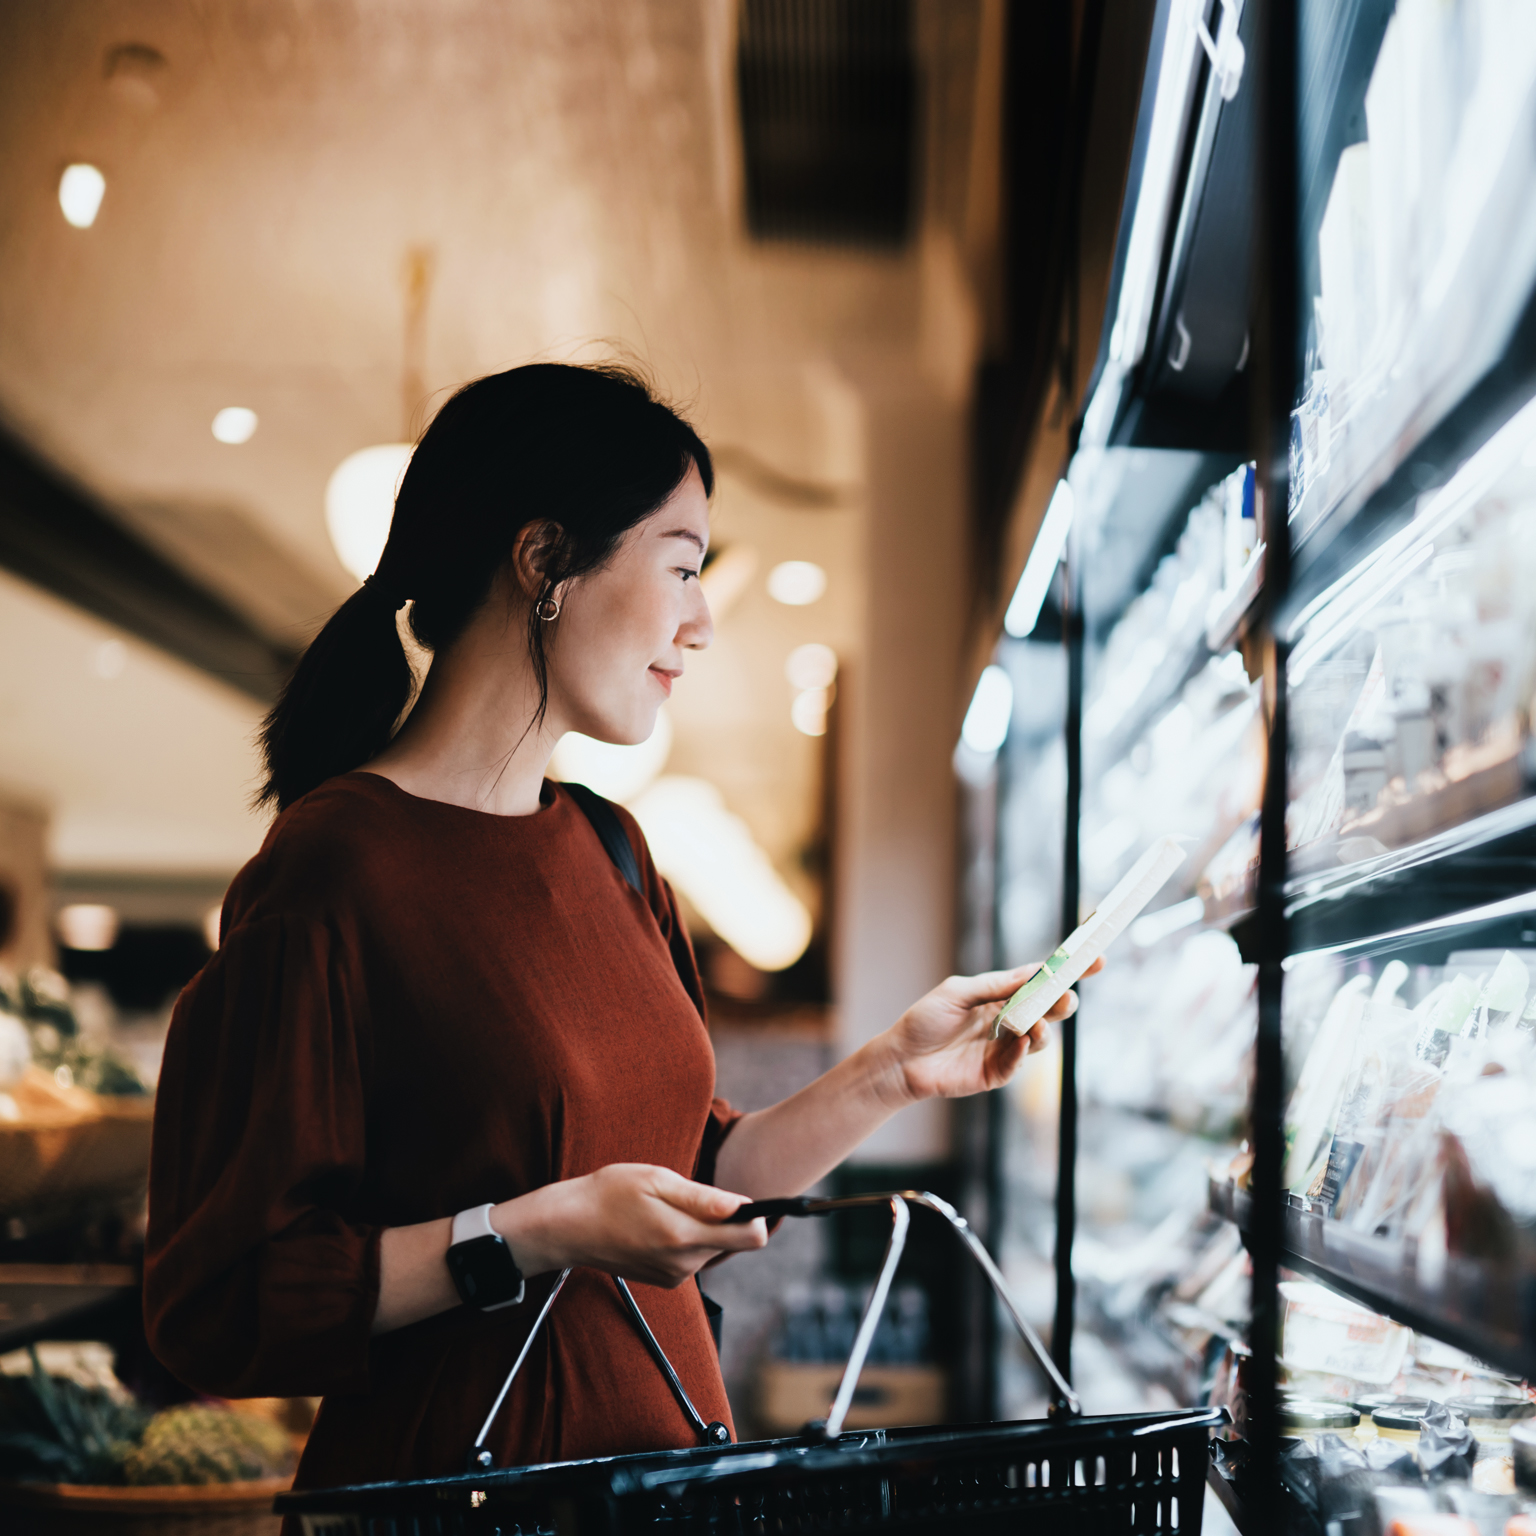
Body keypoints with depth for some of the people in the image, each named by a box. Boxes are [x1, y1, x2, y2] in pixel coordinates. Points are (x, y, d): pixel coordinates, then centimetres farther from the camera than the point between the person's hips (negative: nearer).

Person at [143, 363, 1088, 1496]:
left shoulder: (606, 850, 9)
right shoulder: (333, 868, -15)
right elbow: (218, 1308, -17)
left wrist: (891, 1072, 8)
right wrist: (535, 1235, -22)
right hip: (452, 1488, -7)